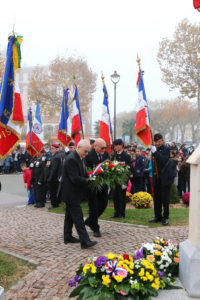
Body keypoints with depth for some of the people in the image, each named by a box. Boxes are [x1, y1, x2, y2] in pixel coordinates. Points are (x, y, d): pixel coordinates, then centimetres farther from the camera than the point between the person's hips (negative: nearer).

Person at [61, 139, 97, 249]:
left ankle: (68, 237, 28)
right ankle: (85, 241, -10)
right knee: (78, 216, -10)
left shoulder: (79, 158, 11)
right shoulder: (71, 159, -21)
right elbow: (75, 178, -25)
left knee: (70, 215, 17)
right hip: (71, 193, -10)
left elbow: (82, 174, 18)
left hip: (73, 193, 10)